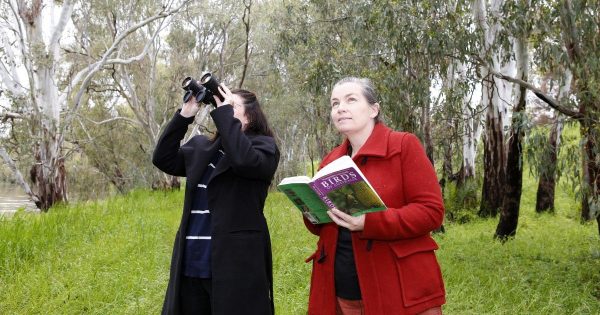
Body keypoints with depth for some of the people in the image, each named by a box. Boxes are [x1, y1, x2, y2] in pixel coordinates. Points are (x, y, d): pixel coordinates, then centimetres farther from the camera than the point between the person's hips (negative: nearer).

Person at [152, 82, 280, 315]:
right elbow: (163, 159, 9)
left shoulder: (263, 146, -1)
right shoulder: (201, 147, 17)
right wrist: (184, 115, 3)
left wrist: (223, 113, -13)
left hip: (235, 263, -6)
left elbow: (244, 160, -22)